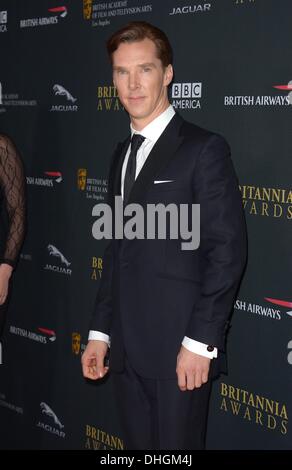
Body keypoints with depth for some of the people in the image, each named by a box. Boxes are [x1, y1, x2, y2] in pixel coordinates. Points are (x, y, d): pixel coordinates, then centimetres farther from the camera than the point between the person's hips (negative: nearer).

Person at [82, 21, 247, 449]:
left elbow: (228, 250, -12)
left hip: (180, 350, -6)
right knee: (139, 446, 14)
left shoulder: (204, 149, -7)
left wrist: (200, 342, -16)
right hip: (126, 350, 7)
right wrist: (100, 332, 13)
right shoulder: (122, 155, 15)